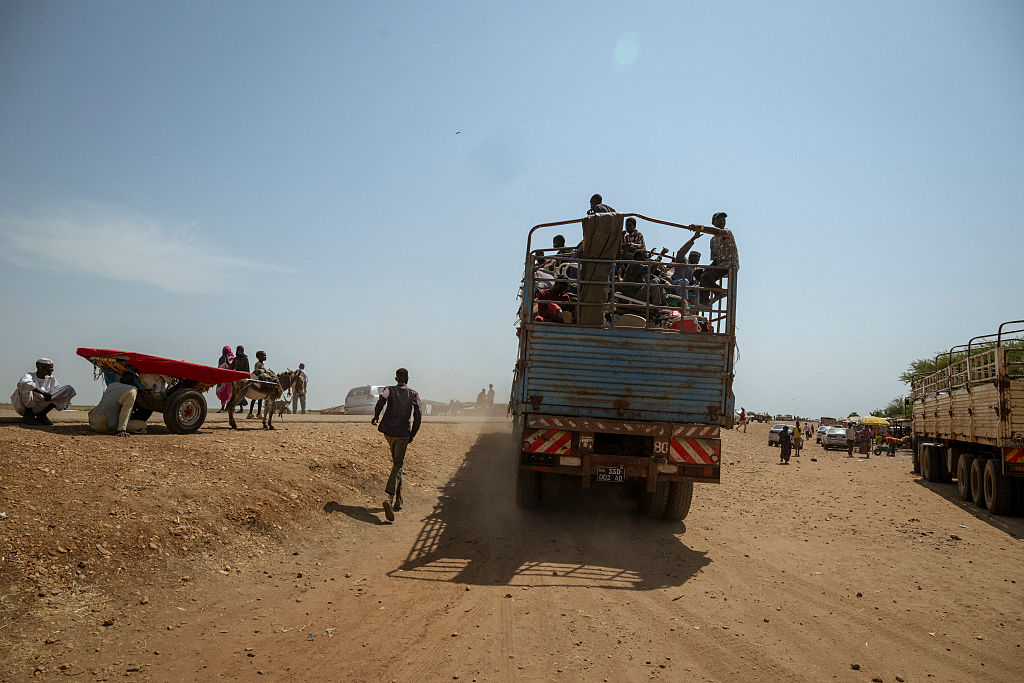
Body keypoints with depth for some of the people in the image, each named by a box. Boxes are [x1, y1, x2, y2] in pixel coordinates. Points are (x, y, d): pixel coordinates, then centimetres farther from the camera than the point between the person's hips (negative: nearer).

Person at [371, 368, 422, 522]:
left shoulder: (390, 390, 6)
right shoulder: (413, 395, 5)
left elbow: (382, 398, -19)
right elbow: (418, 416, -4)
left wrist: (376, 415, -8)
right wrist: (413, 434, 6)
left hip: (388, 431, 3)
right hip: (403, 434, -2)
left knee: (396, 462, 19)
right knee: (398, 464, -6)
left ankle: (398, 499, 24)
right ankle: (389, 497, -29)